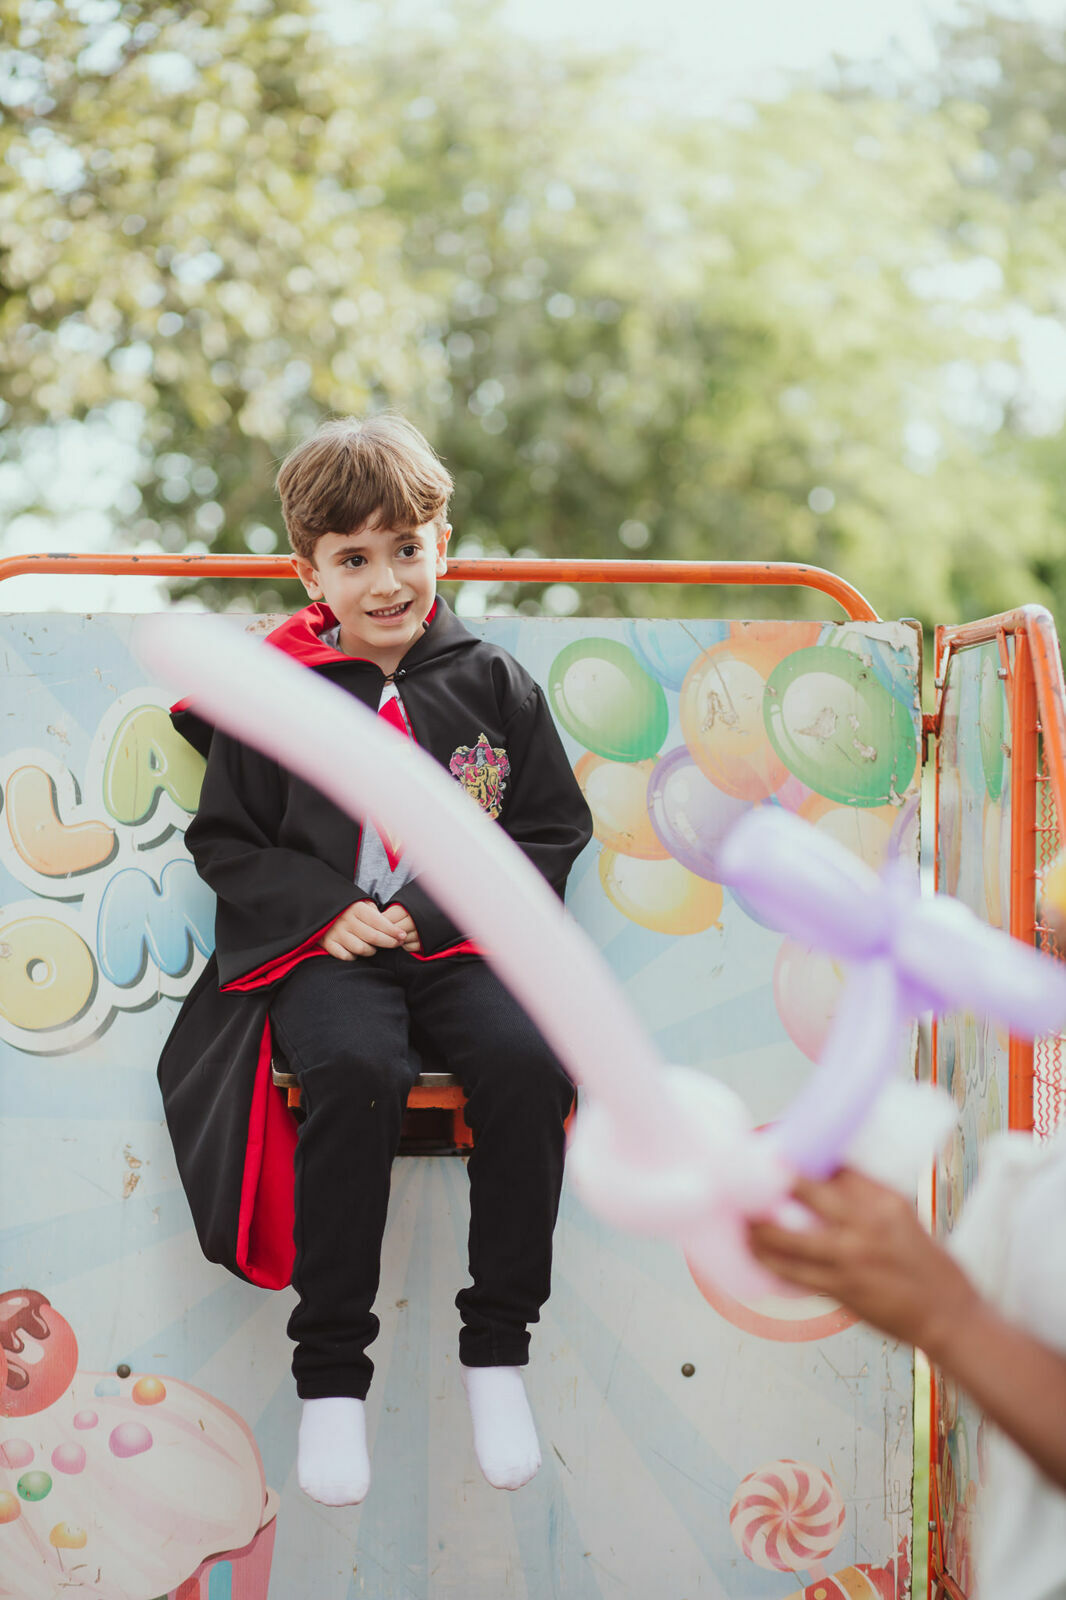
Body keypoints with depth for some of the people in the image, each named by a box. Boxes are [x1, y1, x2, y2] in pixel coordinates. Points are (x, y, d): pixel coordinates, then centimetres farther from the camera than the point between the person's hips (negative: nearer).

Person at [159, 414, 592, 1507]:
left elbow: (552, 836, 9)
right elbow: (223, 841, 11)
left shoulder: (491, 685, 10)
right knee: (353, 1070, -34)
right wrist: (328, 909, -6)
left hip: (461, 945, 1)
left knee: (528, 1063, -30)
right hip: (324, 954, -1)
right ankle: (330, 1372, -22)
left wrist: (431, 912, -6)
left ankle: (496, 1347, -13)